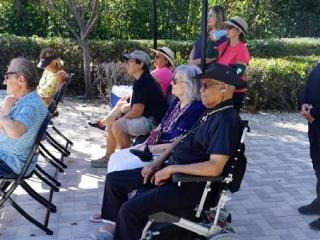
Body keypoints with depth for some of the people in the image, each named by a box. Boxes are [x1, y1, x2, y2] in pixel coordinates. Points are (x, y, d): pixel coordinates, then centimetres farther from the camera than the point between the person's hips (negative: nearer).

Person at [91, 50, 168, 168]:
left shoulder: (144, 83, -21)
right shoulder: (141, 80, 11)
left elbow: (137, 111, -24)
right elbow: (135, 105, 16)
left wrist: (119, 119, -10)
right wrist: (120, 113, 1)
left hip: (154, 121, -11)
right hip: (147, 117, 11)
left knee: (118, 126, -25)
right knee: (111, 119, 13)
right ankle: (108, 157, 18)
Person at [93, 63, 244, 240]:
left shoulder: (227, 121, -19)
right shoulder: (211, 113, 11)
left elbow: (215, 167, -27)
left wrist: (171, 169, -20)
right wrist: (157, 163, 6)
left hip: (189, 183, -10)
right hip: (173, 171, 10)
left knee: (130, 209, -25)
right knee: (114, 179, 9)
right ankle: (116, 226, 21)